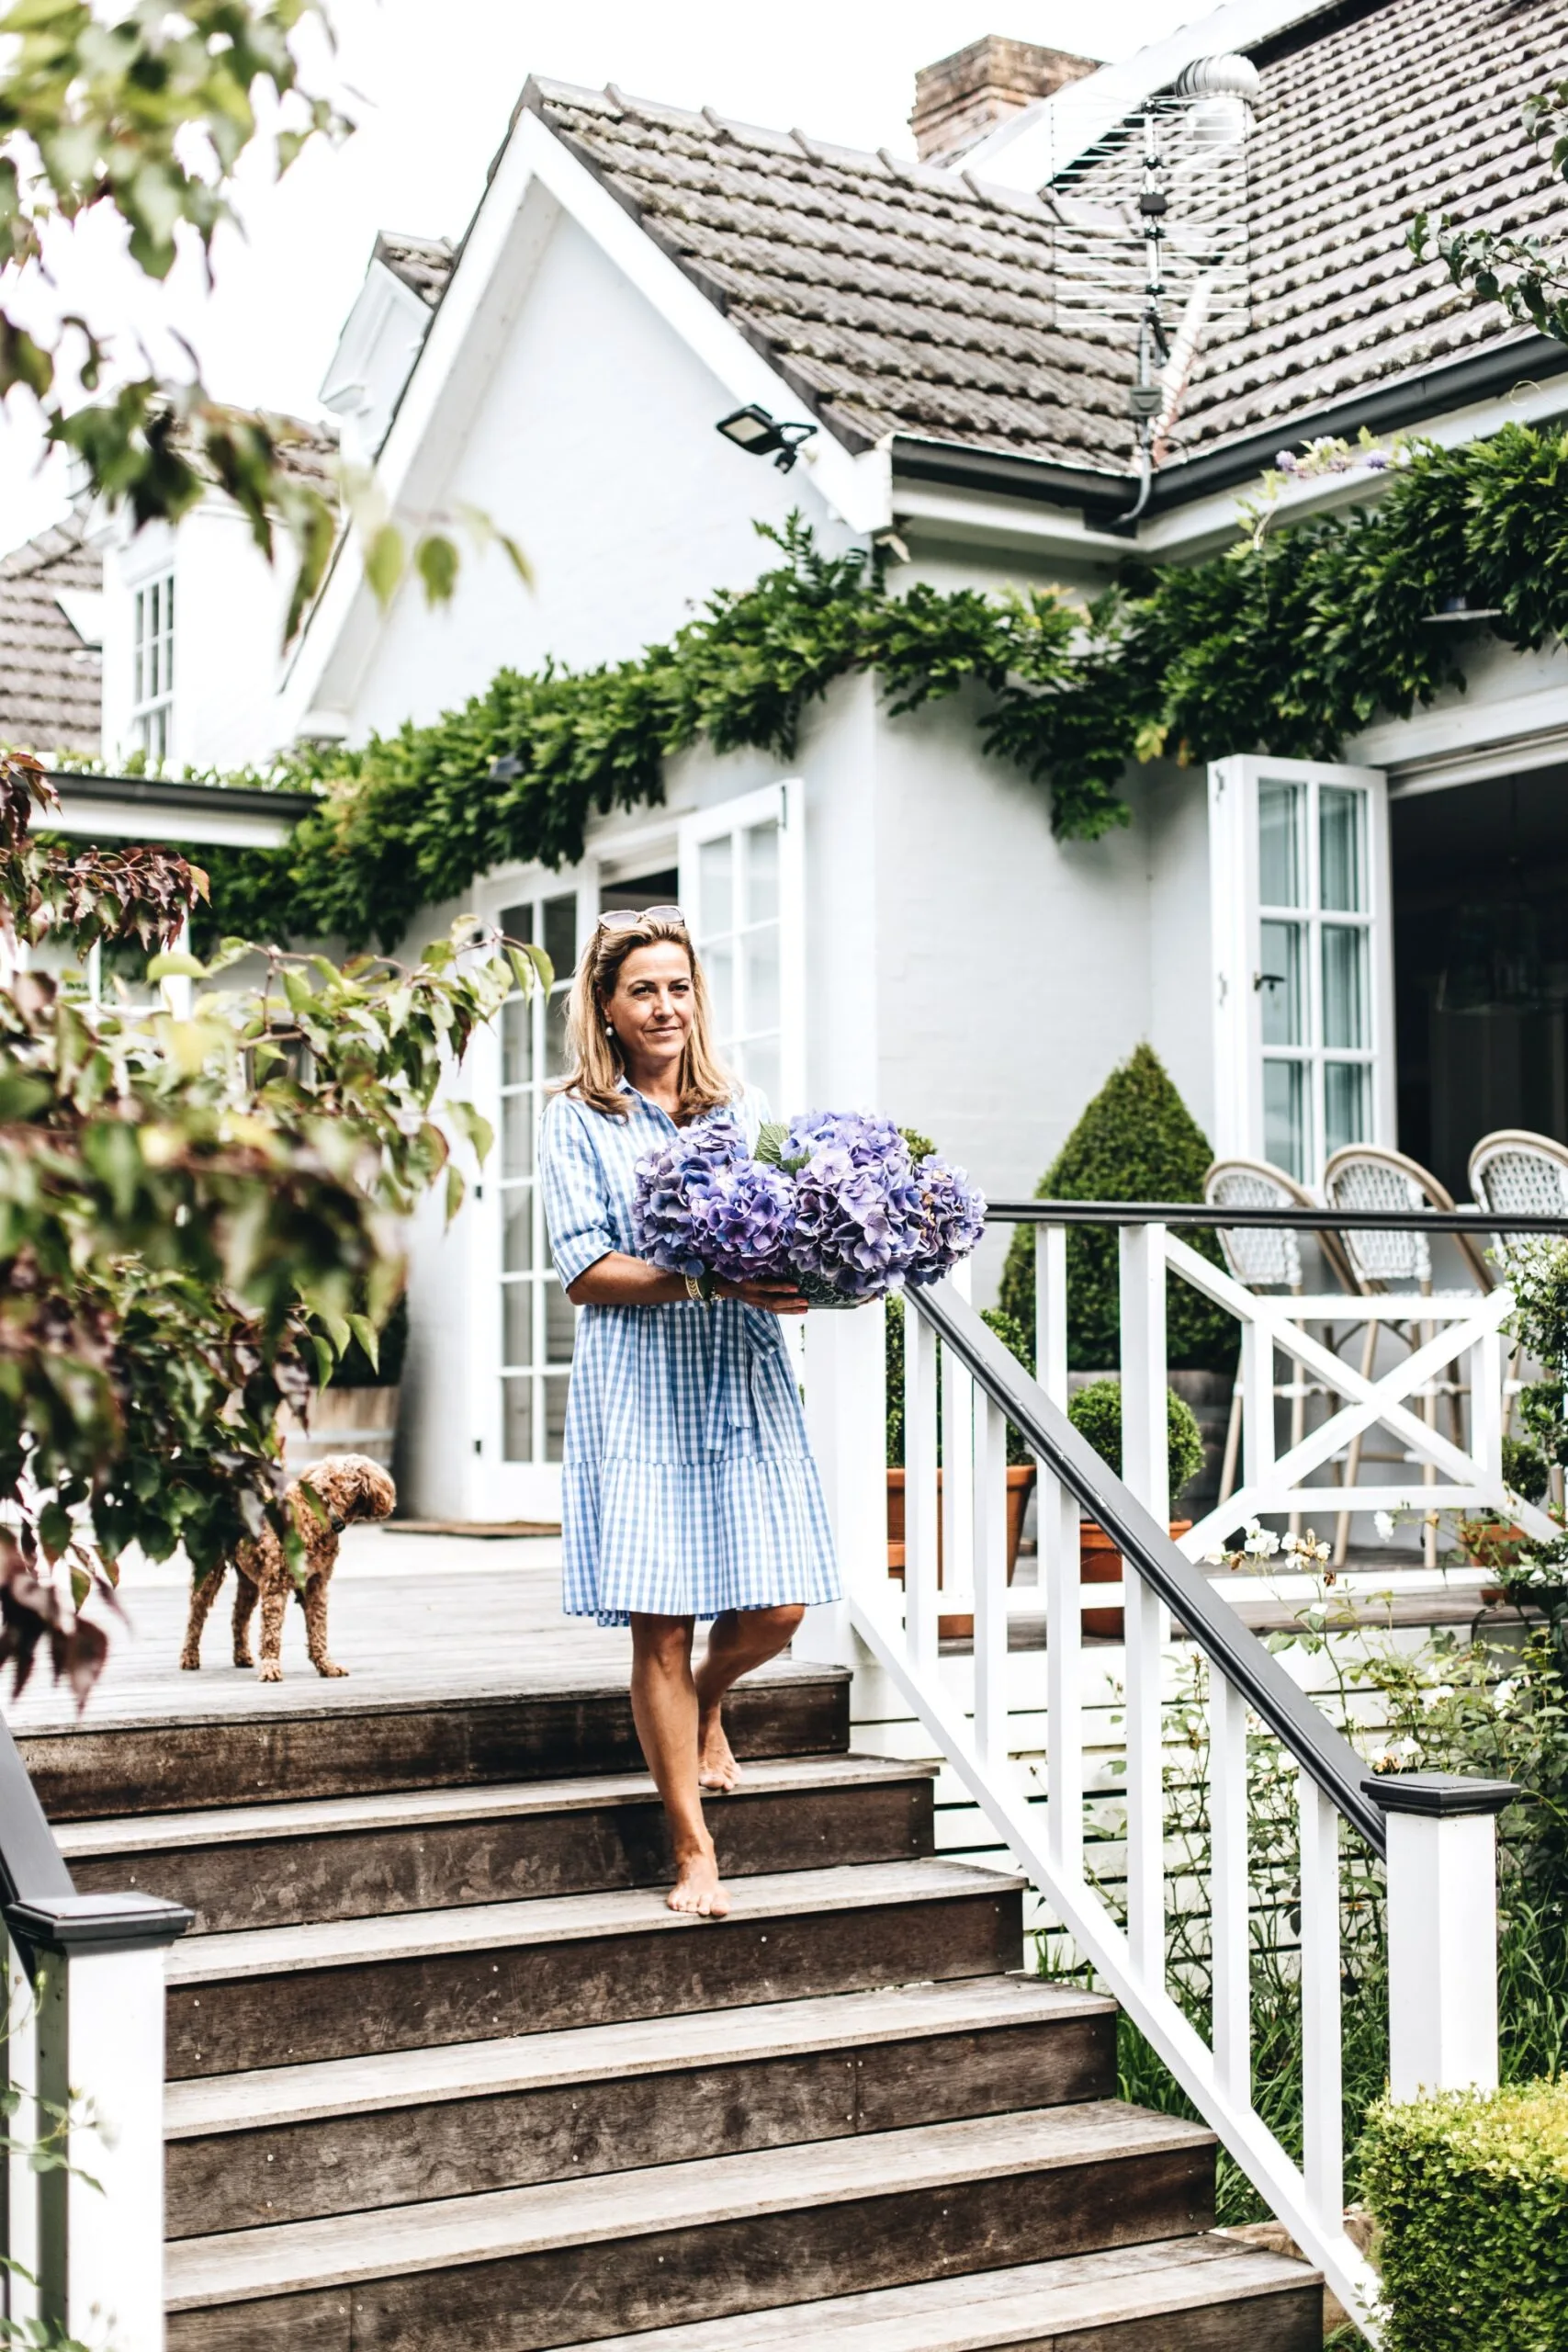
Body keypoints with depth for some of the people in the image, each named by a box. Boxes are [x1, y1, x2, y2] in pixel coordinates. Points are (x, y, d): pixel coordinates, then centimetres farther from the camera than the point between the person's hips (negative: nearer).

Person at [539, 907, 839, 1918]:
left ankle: (707, 1706, 37)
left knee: (775, 1610, 1)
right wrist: (710, 1284, -19)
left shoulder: (746, 1111, 13)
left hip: (745, 1381, 4)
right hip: (641, 1391, -3)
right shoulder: (579, 1122, 2)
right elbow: (585, 1268, -7)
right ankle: (695, 1852, 7)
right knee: (660, 1623, -4)